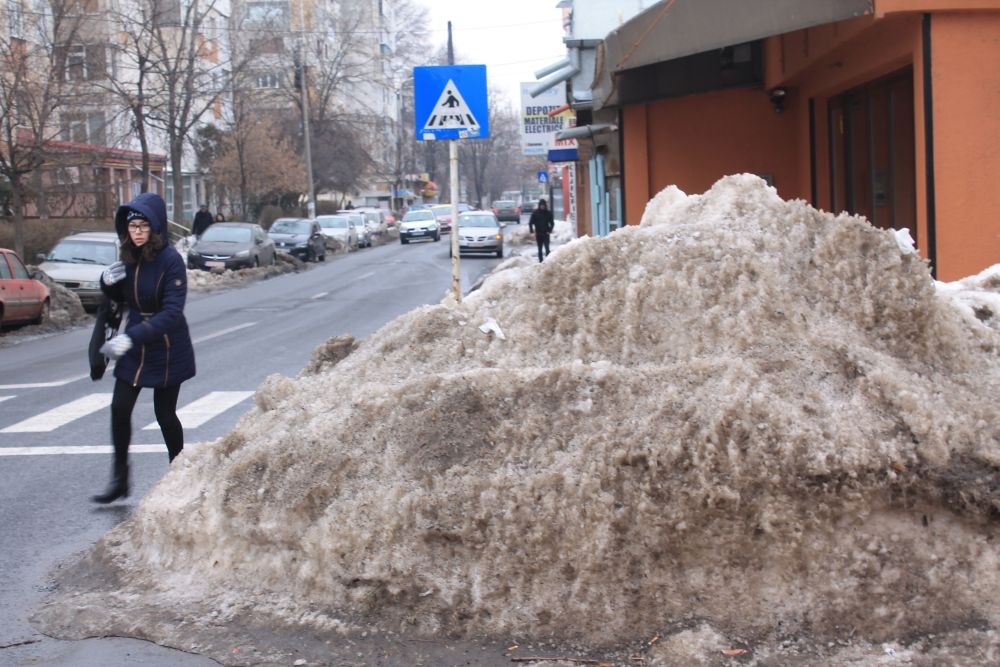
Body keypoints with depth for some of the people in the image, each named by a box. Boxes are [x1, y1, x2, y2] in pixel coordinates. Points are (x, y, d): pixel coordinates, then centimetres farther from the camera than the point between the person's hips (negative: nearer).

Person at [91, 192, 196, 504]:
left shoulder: (170, 260, -20)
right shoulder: (129, 257, -1)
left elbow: (172, 312, -27)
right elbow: (120, 298, 15)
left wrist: (132, 337, -37)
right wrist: (109, 282, -9)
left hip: (167, 349, -5)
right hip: (133, 345, 5)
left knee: (164, 412, 5)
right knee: (120, 408, -1)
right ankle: (119, 478, 10)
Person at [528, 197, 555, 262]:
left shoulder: (548, 213, 1)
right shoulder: (535, 212, -1)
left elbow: (552, 223, 8)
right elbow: (530, 223, 2)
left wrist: (549, 231, -4)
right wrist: (532, 231, -8)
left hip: (546, 233, -1)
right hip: (538, 233, 1)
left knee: (547, 247, -13)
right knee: (539, 249, 8)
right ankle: (540, 261, 16)